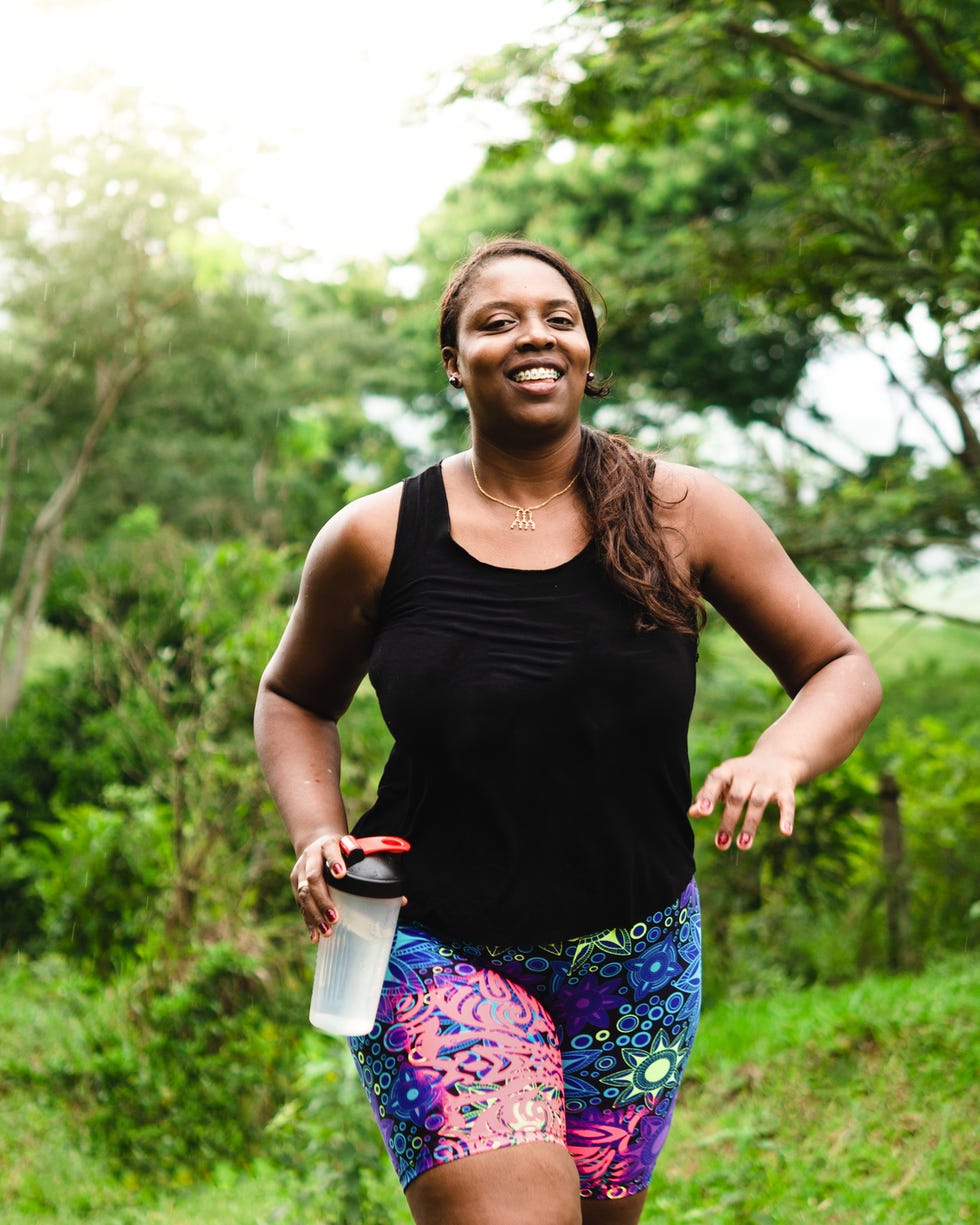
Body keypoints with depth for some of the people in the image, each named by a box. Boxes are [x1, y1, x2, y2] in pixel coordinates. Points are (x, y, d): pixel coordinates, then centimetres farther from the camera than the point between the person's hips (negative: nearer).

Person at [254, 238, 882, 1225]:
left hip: (636, 958, 2)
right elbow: (294, 699, 12)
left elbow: (844, 672, 2)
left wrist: (778, 758, -19)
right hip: (436, 949, -2)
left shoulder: (681, 514, -4)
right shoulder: (376, 540, -5)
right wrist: (316, 834, -6)